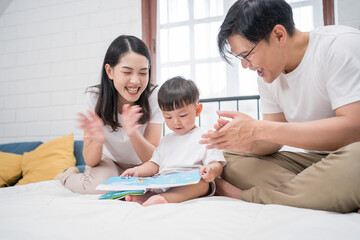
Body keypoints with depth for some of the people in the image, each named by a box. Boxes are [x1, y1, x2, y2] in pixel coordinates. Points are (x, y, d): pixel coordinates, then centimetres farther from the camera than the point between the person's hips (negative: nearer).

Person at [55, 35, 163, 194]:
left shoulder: (154, 97, -22)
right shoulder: (95, 96, -20)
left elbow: (153, 158, -22)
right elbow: (90, 161, -18)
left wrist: (133, 134, -43)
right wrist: (98, 140, -41)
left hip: (140, 167, 2)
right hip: (107, 161, -1)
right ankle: (67, 177, 5)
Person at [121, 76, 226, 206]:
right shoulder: (167, 140, 26)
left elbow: (217, 164, 0)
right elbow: (155, 164, 26)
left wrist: (212, 170, -25)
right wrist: (137, 171, 7)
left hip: (188, 185, -5)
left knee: (203, 181, -36)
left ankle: (164, 198, -56)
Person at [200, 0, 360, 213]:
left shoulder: (341, 45, -16)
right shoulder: (267, 76, 4)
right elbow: (274, 142, 4)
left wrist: (257, 129, -28)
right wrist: (249, 143, -20)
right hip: (311, 160, 6)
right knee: (229, 158, -4)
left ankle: (247, 197, -19)